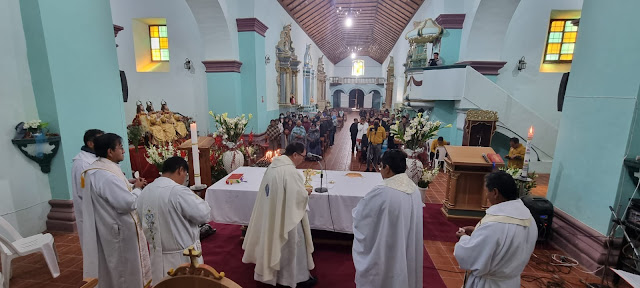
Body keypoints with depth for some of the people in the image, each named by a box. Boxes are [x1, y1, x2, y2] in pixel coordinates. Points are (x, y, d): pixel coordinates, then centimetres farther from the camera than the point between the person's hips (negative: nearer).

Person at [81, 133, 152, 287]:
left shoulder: (102, 168, 4)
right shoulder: (105, 175, -28)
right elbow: (127, 203, -30)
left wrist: (132, 186, 0)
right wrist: (137, 188, -12)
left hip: (113, 226, 10)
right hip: (120, 230, -10)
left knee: (118, 267, 26)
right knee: (124, 267, 10)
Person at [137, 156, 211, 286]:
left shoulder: (144, 191, -1)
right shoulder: (179, 191, -25)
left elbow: (144, 222, 10)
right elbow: (204, 215, -20)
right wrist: (196, 199, -3)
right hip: (183, 256, -7)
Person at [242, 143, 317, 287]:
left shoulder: (274, 165, 1)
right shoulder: (290, 171, -28)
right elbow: (300, 196, -24)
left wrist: (301, 191, 9)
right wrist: (306, 192, -2)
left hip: (271, 213, 9)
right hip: (285, 216, -9)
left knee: (274, 241, 25)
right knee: (292, 245, 10)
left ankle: (270, 270, 45)